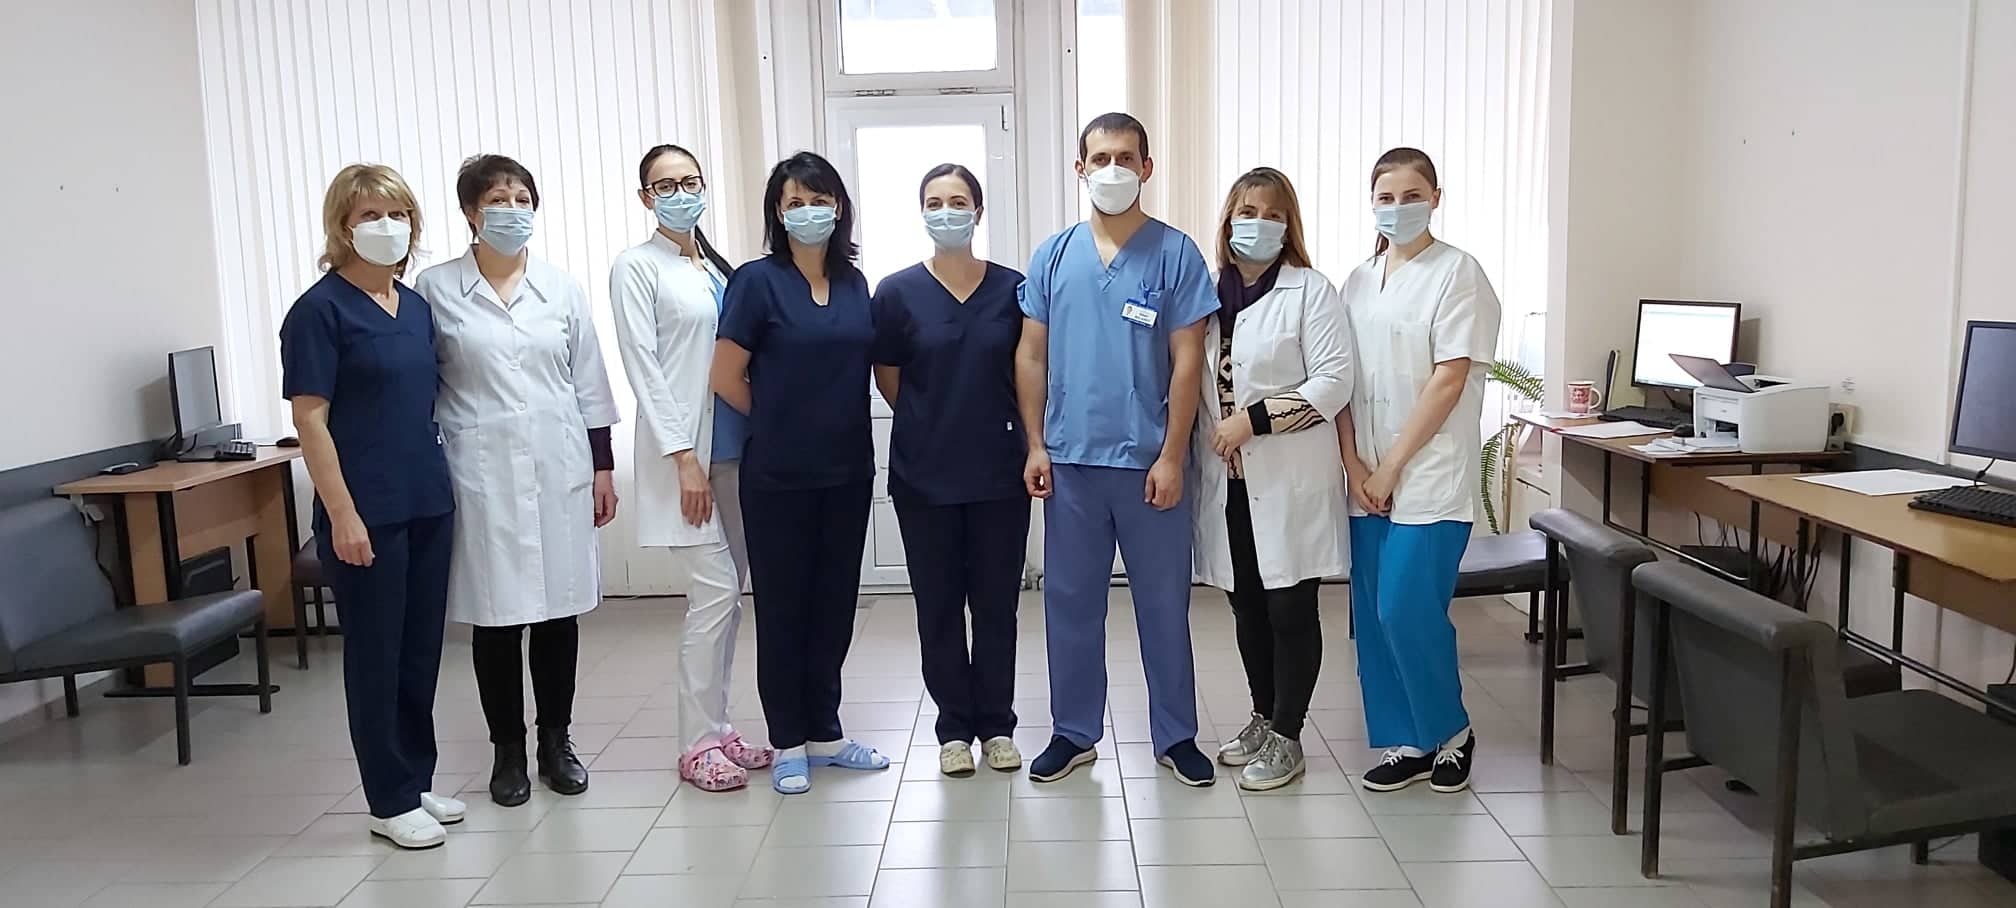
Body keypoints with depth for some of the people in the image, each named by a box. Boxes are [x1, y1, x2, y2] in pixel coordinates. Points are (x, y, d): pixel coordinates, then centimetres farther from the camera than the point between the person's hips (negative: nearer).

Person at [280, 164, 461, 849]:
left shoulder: (416, 305, 11)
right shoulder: (320, 309, -8)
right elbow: (310, 419, -12)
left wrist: (446, 484, 13)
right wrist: (342, 514, -17)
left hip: (429, 504, 7)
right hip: (367, 513, -6)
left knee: (422, 648, 13)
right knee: (375, 653, 4)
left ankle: (417, 780, 26)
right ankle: (390, 801, 15)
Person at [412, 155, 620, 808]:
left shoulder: (561, 288, 7)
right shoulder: (435, 289, 0)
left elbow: (589, 384, 9)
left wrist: (603, 466, 6)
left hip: (559, 468, 2)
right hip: (482, 473, -2)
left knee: (559, 609, 7)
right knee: (495, 615, 4)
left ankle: (556, 741, 23)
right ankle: (508, 750, 19)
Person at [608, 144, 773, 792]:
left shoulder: (718, 268, 15)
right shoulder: (636, 267, -3)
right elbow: (643, 367, -10)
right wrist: (684, 457, -16)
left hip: (735, 446, 6)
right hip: (685, 449, -6)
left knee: (727, 593, 8)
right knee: (716, 592, -8)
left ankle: (718, 730, 19)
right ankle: (699, 743, 3)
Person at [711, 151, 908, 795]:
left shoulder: (854, 284, 7)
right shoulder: (757, 281, -7)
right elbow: (727, 379, -7)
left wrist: (825, 423, 6)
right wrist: (783, 424, 3)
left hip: (847, 471, 4)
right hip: (779, 476, -4)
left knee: (834, 604, 12)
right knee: (782, 606, 6)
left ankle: (825, 733, 26)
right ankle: (788, 743, 19)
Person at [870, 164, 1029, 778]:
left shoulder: (1011, 288, 1)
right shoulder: (897, 292, -2)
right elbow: (888, 382, 6)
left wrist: (1027, 444, 4)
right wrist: (933, 427, 7)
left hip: (999, 473, 1)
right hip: (924, 476, 0)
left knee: (996, 602, 8)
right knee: (939, 606, 8)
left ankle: (997, 725, 23)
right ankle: (955, 727, 22)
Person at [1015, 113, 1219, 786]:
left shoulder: (1175, 253, -2)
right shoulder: (1053, 257, 5)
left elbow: (1187, 361, -5)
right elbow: (1031, 356, 7)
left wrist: (1171, 457, -9)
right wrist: (1035, 445, 1)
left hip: (1148, 461, -2)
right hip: (1070, 460, 2)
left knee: (1164, 603, 8)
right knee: (1069, 601, 10)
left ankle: (1175, 736, 23)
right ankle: (1073, 732, 25)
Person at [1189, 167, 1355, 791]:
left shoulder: (1310, 292, -4)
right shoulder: (1211, 293, 12)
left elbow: (1334, 382, -12)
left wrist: (1253, 420, -17)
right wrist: (1198, 450, 8)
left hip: (1290, 480, -5)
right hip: (1228, 480, 5)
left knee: (1290, 609, 1)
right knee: (1247, 606, 13)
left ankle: (1286, 739, 12)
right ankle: (1263, 719, 29)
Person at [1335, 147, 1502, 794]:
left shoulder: (1457, 273, -5)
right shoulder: (1359, 280, 12)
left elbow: (1449, 380, -12)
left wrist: (1392, 467, -12)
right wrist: (1354, 465, -2)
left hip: (1430, 475, -6)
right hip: (1367, 480, 6)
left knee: (1406, 610, -9)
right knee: (1373, 616, 7)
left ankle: (1451, 733, 14)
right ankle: (1404, 744, 20)